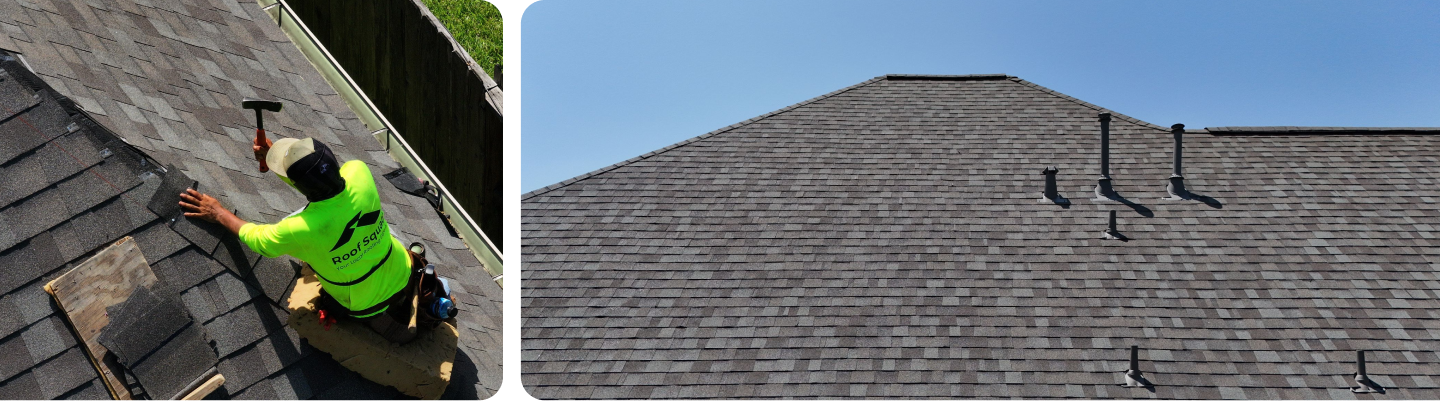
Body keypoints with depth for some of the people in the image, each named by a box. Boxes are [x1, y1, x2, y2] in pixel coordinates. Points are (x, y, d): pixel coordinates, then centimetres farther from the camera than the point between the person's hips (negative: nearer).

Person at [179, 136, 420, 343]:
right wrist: (272, 156, -4)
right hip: (404, 275, 4)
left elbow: (255, 238, -9)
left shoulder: (300, 229, -33)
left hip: (368, 307, -4)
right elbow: (325, 173, 1)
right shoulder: (359, 172, -25)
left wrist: (219, 214, 5)